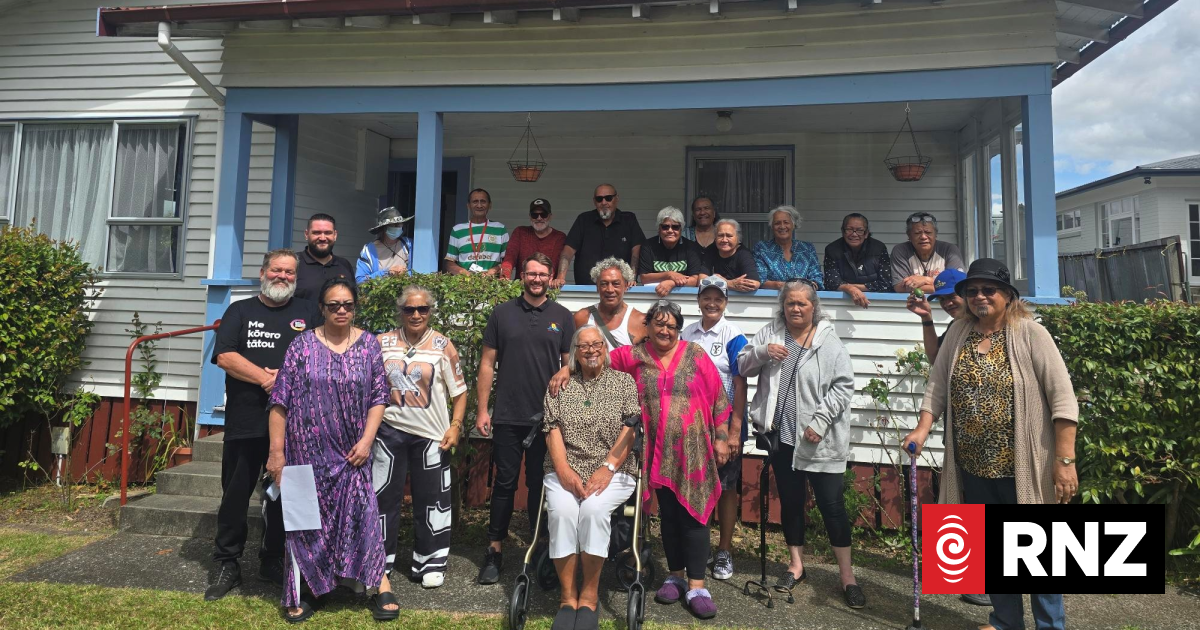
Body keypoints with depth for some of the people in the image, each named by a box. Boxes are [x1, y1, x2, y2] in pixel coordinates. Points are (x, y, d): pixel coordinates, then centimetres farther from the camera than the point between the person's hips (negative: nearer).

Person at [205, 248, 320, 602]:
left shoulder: (308, 313, 10)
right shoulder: (240, 311, 9)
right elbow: (224, 356, -4)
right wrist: (265, 377, -15)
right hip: (245, 420, 0)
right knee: (235, 495, 6)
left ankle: (273, 561, 24)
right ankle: (228, 565, 19)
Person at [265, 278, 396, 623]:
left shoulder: (369, 344, 2)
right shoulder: (302, 344, -3)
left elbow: (379, 396, 2)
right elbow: (281, 400, -3)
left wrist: (367, 440, -7)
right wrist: (276, 450, -6)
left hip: (351, 452, 1)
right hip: (308, 450, 0)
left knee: (358, 512, 0)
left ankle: (379, 584, 13)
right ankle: (303, 589, 26)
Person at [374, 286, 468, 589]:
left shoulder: (443, 346, -3)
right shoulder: (383, 343, 3)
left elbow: (459, 391, 0)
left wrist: (455, 426, -10)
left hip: (431, 435, -1)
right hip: (389, 431, 2)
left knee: (431, 499, 7)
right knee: (383, 496, 11)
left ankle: (430, 563, 21)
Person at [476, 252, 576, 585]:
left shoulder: (562, 317, 5)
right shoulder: (502, 314, 4)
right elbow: (488, 363, 5)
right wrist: (482, 409, 0)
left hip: (547, 418, 0)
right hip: (507, 417, 0)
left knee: (540, 484, 10)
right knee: (505, 483, 7)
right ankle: (495, 551, 18)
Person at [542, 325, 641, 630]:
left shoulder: (624, 382, 9)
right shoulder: (560, 385, 13)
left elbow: (630, 429, -2)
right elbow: (552, 429, 4)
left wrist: (607, 468, -14)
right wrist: (564, 469, -12)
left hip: (613, 473, -1)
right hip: (566, 471, 2)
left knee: (593, 508, -31)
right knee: (561, 511, -29)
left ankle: (589, 595, -14)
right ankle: (567, 597, -15)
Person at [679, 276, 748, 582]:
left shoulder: (734, 336, -7)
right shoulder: (686, 334, 5)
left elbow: (740, 385, -10)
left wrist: (735, 430, -14)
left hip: (725, 422, -3)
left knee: (726, 487, 8)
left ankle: (724, 551, 22)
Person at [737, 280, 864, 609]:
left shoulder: (829, 341, -5)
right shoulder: (770, 333, 6)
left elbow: (843, 386, -9)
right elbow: (743, 366, 7)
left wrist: (819, 422, -16)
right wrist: (762, 352, -13)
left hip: (820, 441, -4)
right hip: (781, 436, 4)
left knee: (832, 505, 1)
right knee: (790, 501, 15)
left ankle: (847, 576, 15)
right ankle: (796, 564, 32)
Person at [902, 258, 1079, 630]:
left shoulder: (1030, 333, -9)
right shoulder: (958, 333, 4)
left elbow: (1063, 398, -12)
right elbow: (937, 386, 7)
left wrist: (1065, 460, -17)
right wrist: (922, 431, -5)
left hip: (1022, 467, -4)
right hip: (973, 466, 5)